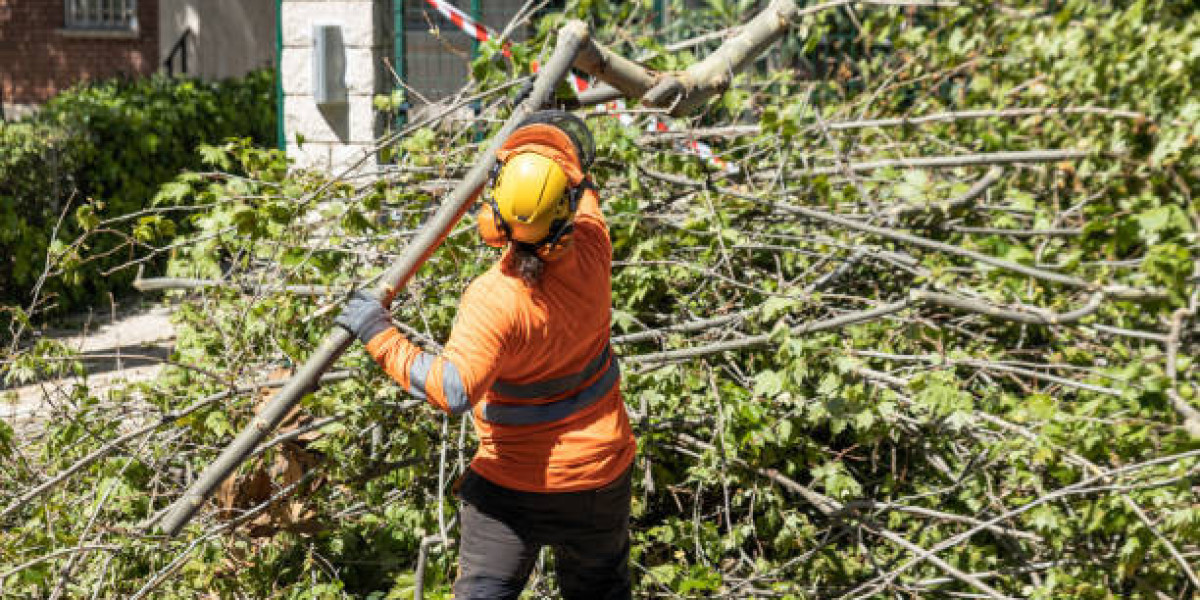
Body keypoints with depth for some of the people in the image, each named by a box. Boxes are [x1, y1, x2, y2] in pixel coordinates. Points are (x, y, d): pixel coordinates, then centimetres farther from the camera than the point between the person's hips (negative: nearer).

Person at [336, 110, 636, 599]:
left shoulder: (495, 301, -31)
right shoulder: (591, 248, -16)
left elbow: (452, 390, -37)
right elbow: (586, 201, 9)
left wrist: (381, 337, -29)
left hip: (512, 484, -5)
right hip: (601, 469, 5)